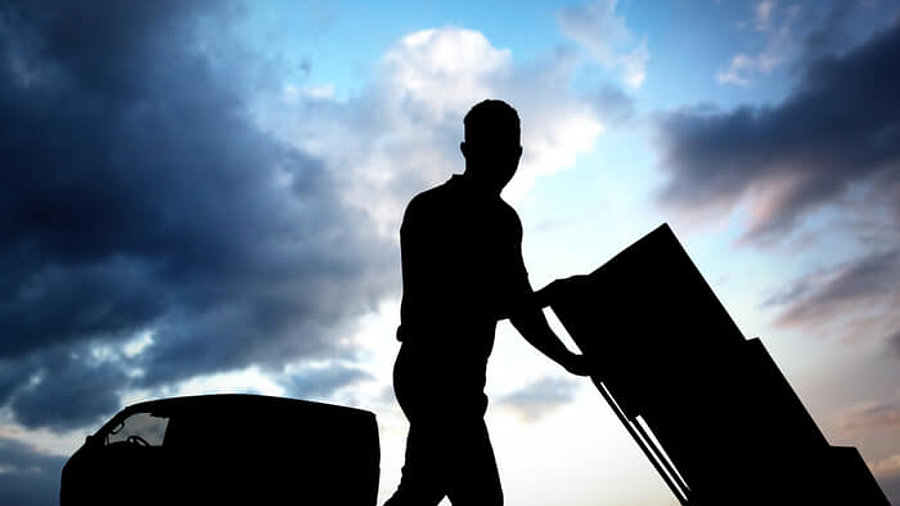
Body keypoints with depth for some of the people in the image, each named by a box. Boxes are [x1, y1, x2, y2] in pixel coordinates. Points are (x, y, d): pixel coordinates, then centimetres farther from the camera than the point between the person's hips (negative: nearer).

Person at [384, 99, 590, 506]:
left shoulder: (504, 220, 14)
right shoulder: (429, 209, -10)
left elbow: (516, 303, 18)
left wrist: (570, 360, 16)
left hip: (458, 377, 9)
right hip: (435, 376, -8)